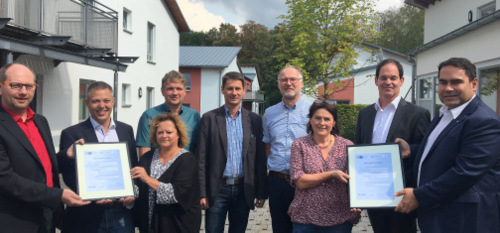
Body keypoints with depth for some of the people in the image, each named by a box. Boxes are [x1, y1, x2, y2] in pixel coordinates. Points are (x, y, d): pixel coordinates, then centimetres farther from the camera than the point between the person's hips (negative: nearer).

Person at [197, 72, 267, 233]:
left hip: (243, 189, 2)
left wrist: (261, 193, 2)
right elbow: (201, 158, -2)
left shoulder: (254, 120, 6)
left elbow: (260, 159, 6)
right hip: (217, 189, -2)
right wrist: (202, 193, -7)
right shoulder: (209, 118, 0)